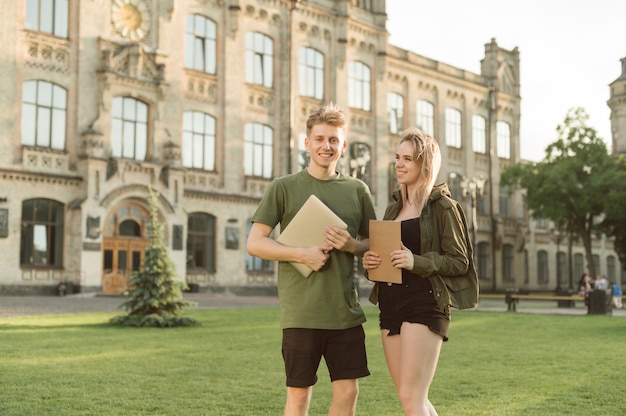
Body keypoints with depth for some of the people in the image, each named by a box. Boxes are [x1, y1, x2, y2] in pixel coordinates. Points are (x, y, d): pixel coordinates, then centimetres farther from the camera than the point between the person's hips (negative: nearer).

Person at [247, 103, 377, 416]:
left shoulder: (357, 190, 9)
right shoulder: (284, 187, -1)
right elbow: (255, 243, -3)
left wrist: (352, 245, -8)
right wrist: (302, 254, -17)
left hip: (346, 311, 3)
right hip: (301, 311, -3)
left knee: (348, 391, 6)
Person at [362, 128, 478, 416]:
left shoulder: (442, 206, -3)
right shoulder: (394, 207, 16)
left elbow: (460, 262, -7)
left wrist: (416, 262, -21)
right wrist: (369, 262, -1)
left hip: (424, 305, -7)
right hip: (390, 305, 7)